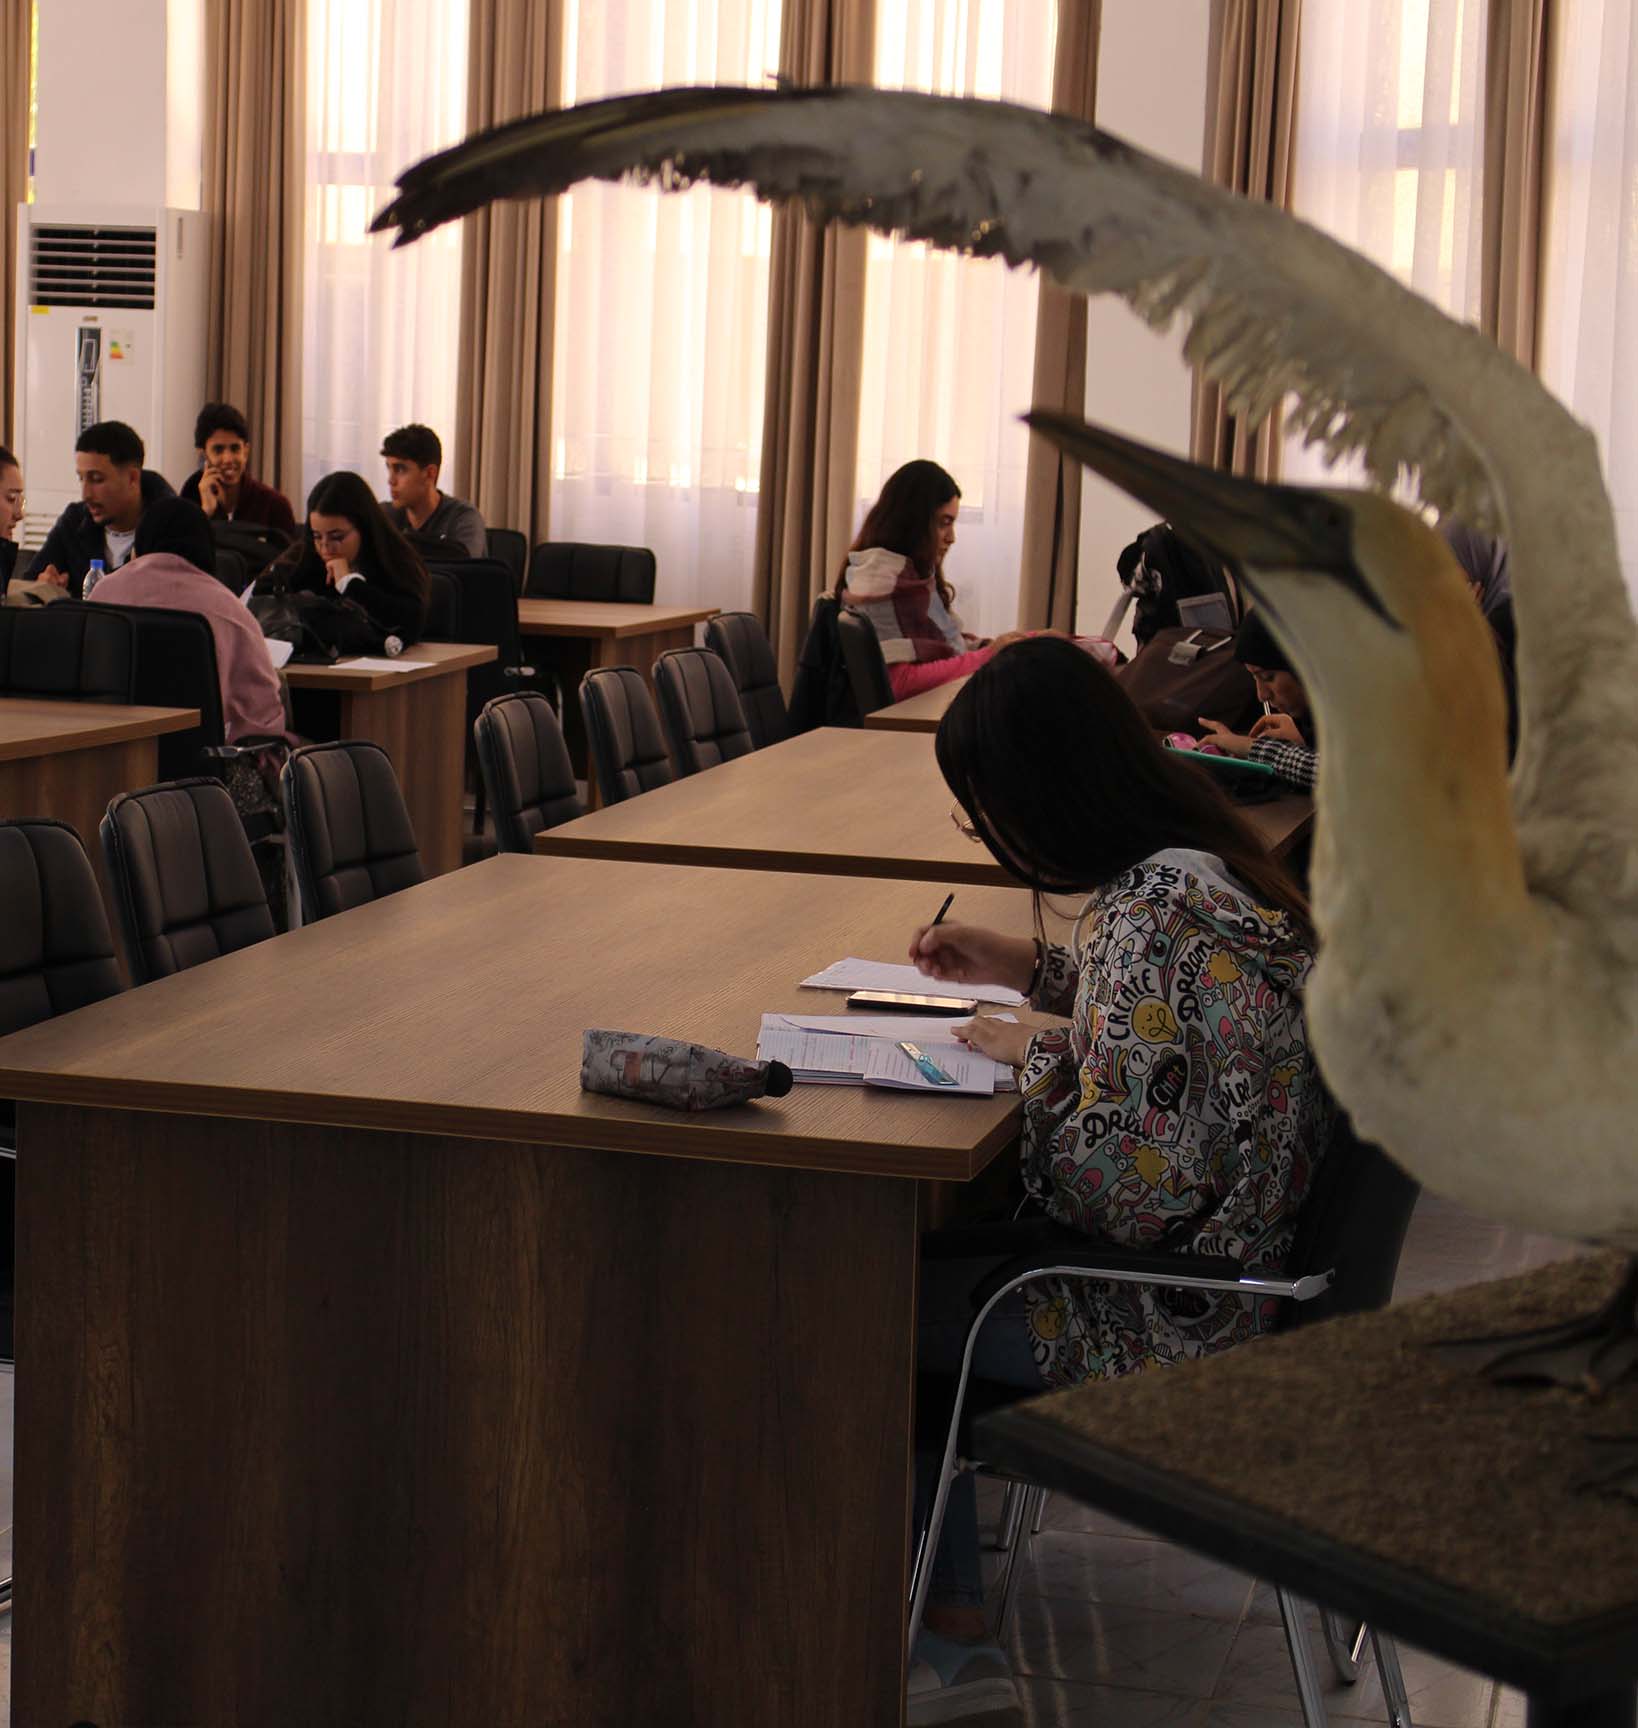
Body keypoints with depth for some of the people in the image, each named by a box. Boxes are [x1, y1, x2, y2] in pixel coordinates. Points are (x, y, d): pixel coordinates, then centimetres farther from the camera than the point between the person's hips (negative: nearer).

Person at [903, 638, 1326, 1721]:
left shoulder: (1153, 914, -27)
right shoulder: (1214, 862, 2)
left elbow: (1123, 1191, -28)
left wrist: (1040, 1054, -13)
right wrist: (1029, 971, 16)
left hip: (1170, 1322, -9)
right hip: (1233, 1262, 9)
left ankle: (956, 1633, 23)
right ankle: (948, 1631, 19)